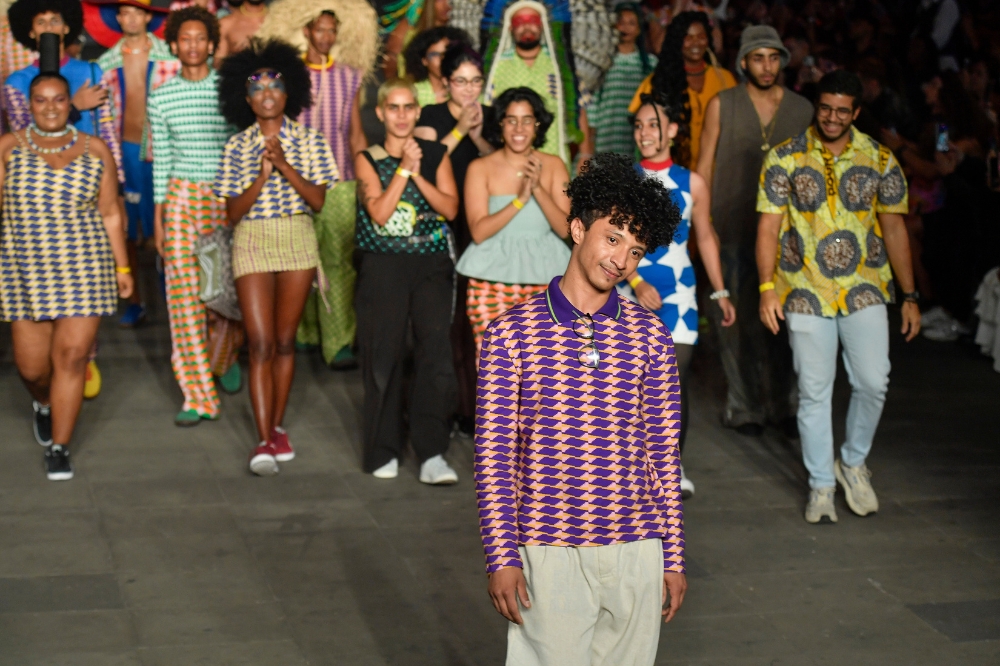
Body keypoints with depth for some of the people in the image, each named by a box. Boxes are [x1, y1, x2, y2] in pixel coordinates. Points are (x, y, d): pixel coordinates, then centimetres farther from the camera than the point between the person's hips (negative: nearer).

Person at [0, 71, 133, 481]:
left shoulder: (95, 150, 7)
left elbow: (110, 213, 9)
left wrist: (122, 267, 7)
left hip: (83, 267, 0)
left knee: (72, 356, -6)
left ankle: (59, 447, 4)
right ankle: (43, 403, 39)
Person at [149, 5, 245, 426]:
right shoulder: (161, 97, 5)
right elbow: (161, 159, 8)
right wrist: (158, 218, 5)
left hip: (227, 198, -1)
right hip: (181, 198, 1)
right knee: (185, 295, -2)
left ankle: (225, 358, 35)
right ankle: (198, 397, 2)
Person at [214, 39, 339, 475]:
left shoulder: (309, 141, 2)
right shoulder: (237, 148, 2)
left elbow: (318, 200, -6)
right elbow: (233, 213, -2)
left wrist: (285, 166, -17)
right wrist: (261, 176, -17)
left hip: (297, 241, 1)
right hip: (252, 243, -1)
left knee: (284, 341, 7)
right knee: (260, 344, -8)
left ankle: (277, 426, 21)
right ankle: (264, 440, -9)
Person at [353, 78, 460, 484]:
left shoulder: (436, 156, 10)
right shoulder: (368, 160, 4)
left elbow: (451, 208, -2)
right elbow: (379, 212, -9)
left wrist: (417, 175, -10)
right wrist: (404, 168, -10)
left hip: (431, 266, 1)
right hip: (383, 267, -1)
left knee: (436, 353, -10)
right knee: (383, 357, 1)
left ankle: (431, 455, -8)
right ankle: (383, 453, 13)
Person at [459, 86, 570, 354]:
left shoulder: (553, 166, 7)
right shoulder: (481, 168, 3)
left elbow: (565, 229, -1)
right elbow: (478, 232, -7)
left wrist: (538, 189, -14)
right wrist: (520, 199, -17)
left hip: (544, 275, 1)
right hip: (492, 279, -1)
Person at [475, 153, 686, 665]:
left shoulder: (650, 337, 4)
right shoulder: (510, 334, -4)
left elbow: (663, 453, 7)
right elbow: (493, 455, -3)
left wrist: (673, 556, 6)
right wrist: (502, 558, -8)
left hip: (635, 555, 2)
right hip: (547, 556, -2)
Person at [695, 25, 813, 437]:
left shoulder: (802, 109, 8)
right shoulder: (722, 105, 4)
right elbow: (705, 165, 6)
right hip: (733, 229, -1)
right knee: (736, 321, 2)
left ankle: (784, 405, 14)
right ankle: (744, 407, 12)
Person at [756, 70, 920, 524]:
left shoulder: (880, 160, 3)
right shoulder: (784, 159, 0)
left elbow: (894, 230, 7)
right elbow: (769, 228, -2)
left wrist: (910, 296, 5)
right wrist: (767, 287, -14)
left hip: (864, 289, 1)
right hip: (805, 291, -1)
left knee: (872, 381, -10)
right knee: (814, 391, 3)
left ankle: (853, 461, 16)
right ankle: (821, 484, 17)